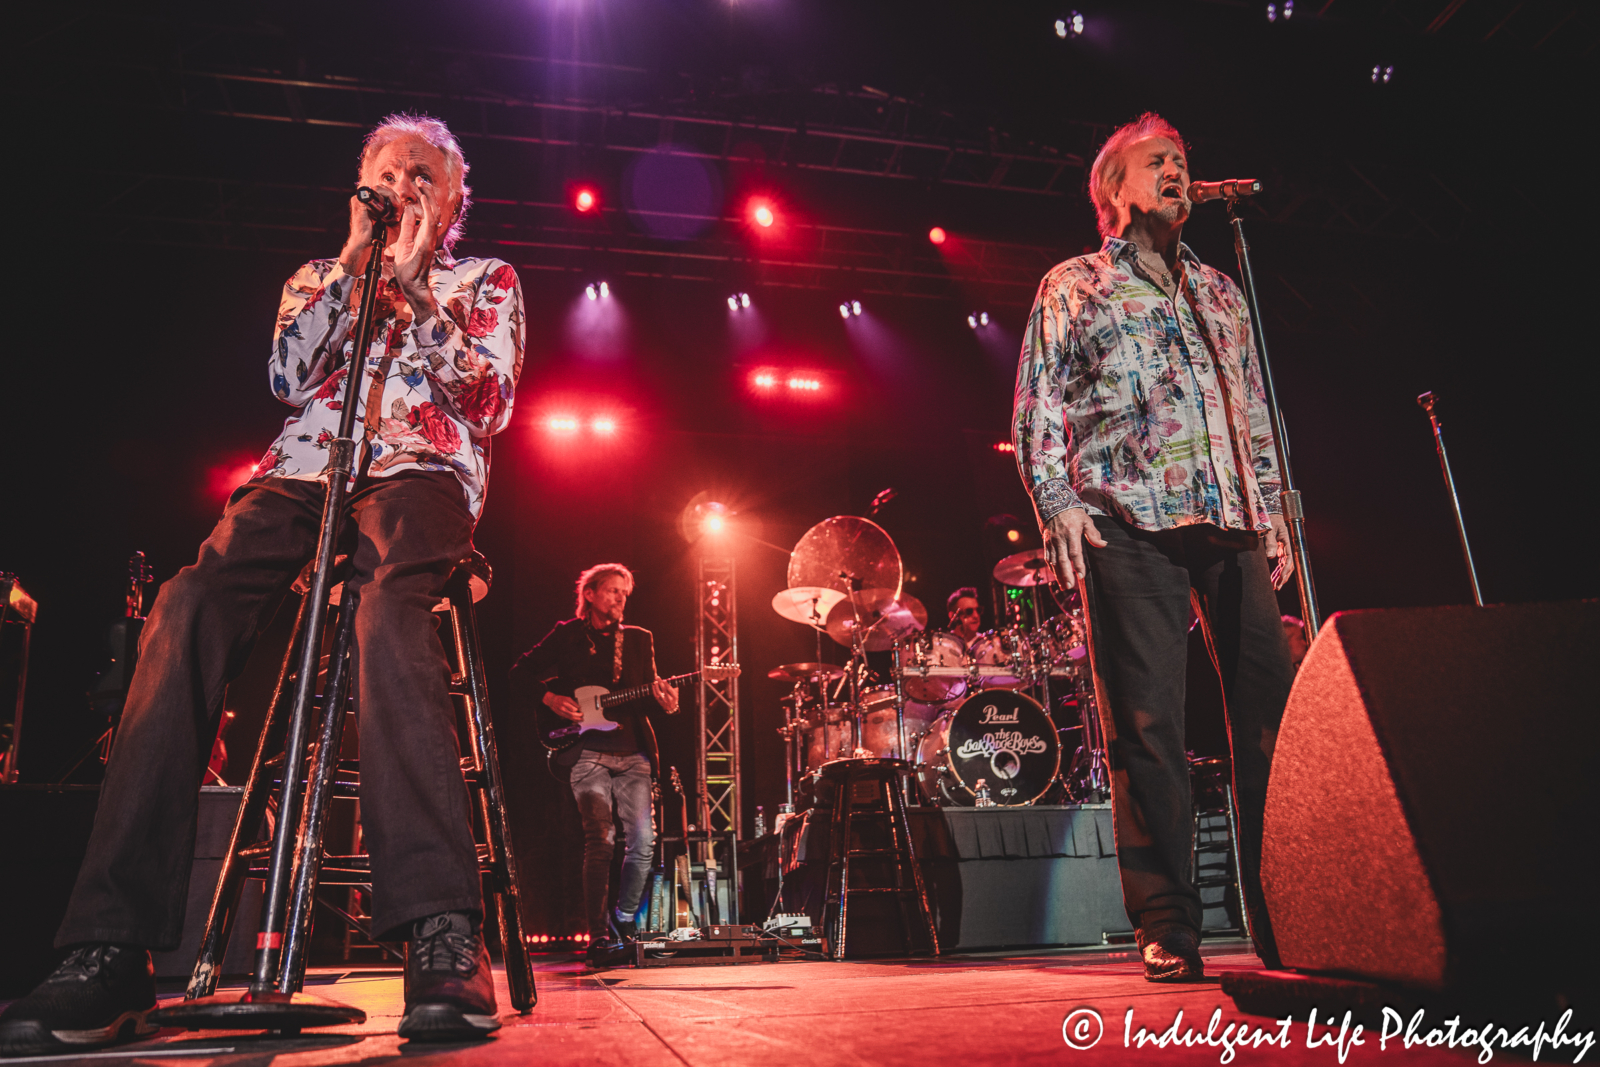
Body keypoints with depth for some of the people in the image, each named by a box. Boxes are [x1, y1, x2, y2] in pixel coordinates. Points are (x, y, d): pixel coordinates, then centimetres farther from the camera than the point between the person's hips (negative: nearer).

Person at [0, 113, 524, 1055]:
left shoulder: (485, 282, 22)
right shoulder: (320, 278, 30)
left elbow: (488, 403, 6)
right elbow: (288, 377, 10)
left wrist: (414, 284, 3)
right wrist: (354, 260, 8)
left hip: (419, 469, -3)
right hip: (307, 466, 3)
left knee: (389, 611, -39)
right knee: (187, 612, -29)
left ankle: (444, 934, -46)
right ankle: (112, 952, -30)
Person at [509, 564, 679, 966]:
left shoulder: (640, 639, 17)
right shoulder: (567, 635, 9)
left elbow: (650, 691, 16)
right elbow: (520, 674, 10)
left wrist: (664, 701, -6)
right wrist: (550, 698, -6)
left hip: (633, 752, 3)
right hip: (587, 753, -3)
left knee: (643, 839, -4)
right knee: (601, 838, -15)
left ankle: (624, 918, 17)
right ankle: (598, 934, -6)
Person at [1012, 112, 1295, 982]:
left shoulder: (1219, 292, 27)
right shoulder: (1072, 286, 14)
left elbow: (1255, 413, 25)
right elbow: (1036, 407, 5)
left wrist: (1273, 512, 15)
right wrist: (1057, 502, -9)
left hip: (1233, 521, 5)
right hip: (1128, 519, -4)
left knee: (1272, 704, -4)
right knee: (1147, 719, -8)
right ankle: (1167, 925, 0)